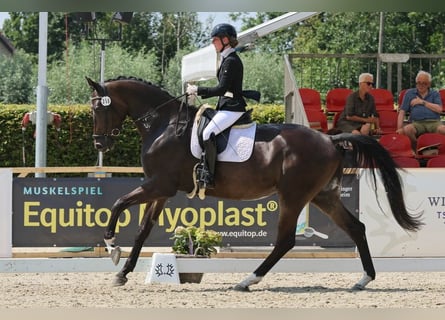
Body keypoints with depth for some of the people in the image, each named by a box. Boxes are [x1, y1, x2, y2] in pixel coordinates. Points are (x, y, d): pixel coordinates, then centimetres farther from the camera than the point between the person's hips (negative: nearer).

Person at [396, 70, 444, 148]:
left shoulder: (435, 94, 19)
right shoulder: (409, 93, 20)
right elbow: (402, 112, 12)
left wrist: (422, 102, 2)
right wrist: (399, 128, -3)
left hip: (434, 121, -1)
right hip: (417, 123, 1)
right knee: (407, 129, -36)